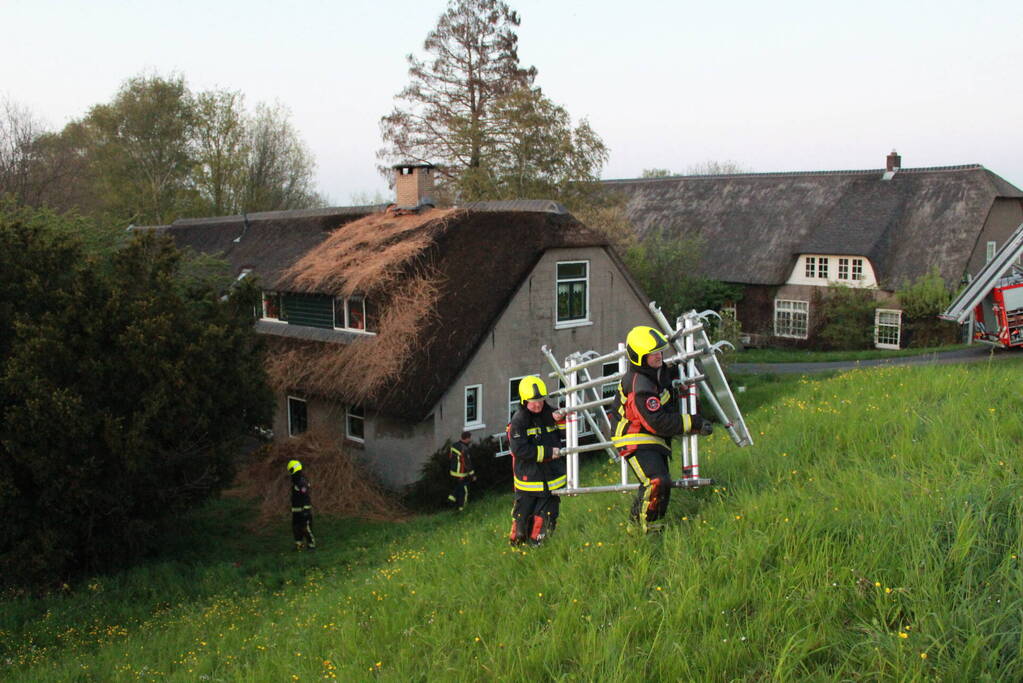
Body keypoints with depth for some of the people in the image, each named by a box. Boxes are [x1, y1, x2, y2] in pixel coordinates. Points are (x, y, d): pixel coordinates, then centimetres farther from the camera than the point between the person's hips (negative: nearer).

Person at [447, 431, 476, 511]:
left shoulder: (454, 445, -5)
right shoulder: (464, 450, -30)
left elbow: (450, 458, 8)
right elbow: (467, 464, -24)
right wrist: (472, 475, -13)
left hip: (453, 471, 7)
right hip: (461, 474, -7)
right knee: (464, 490, 14)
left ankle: (453, 496, 16)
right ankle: (461, 507, 26)